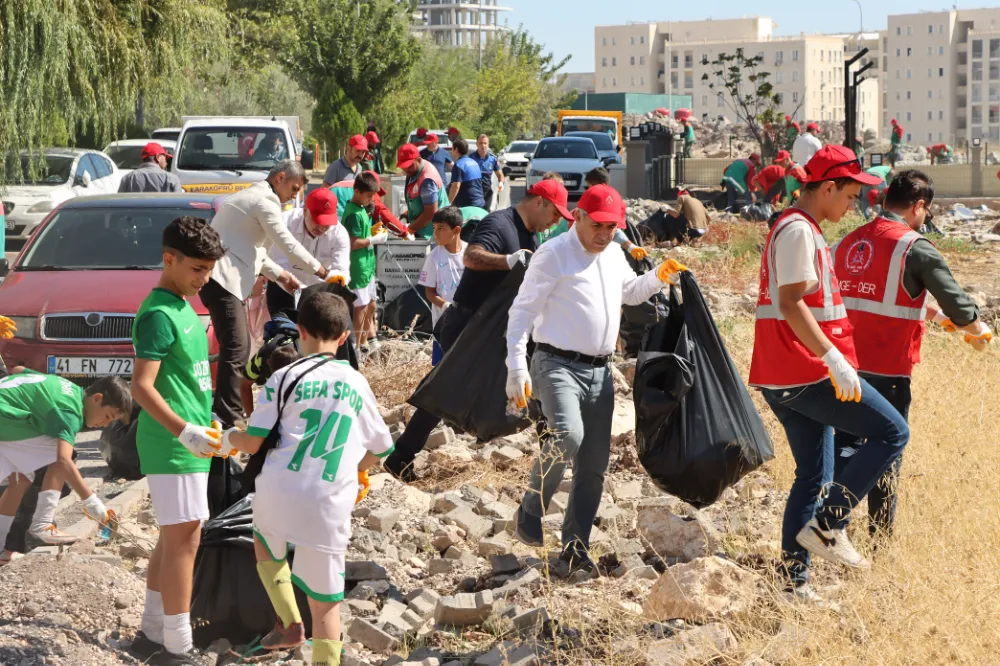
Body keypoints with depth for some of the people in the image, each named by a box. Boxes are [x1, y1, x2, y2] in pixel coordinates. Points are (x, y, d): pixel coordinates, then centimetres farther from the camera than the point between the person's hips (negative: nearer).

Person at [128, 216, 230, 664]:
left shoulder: (184, 309, 15)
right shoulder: (158, 315, -15)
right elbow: (142, 387, -21)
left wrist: (204, 429, 26)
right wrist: (183, 431, -30)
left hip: (190, 444, 10)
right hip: (172, 447, -10)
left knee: (173, 539, 13)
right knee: (184, 540, -10)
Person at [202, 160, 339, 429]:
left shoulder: (250, 196, 25)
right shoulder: (264, 202, -8)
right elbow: (288, 245, -8)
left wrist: (279, 274, 24)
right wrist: (321, 271, 4)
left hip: (220, 277, 11)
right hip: (222, 278, -11)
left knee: (240, 346, 15)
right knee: (235, 349, -15)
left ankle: (231, 411, 20)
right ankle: (228, 419, -20)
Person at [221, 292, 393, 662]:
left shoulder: (286, 378, 1)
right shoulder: (357, 383, 10)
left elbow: (253, 443, -1)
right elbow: (379, 450, 19)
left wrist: (228, 438, 21)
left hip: (278, 493, 0)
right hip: (328, 506, 0)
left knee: (266, 546, 32)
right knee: (325, 601, 6)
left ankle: (289, 623, 20)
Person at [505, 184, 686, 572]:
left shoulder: (614, 257, 14)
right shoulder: (553, 255, -7)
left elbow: (630, 293, 35)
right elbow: (522, 311, -8)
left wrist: (658, 277, 15)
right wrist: (517, 369, -16)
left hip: (599, 371, 7)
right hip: (557, 365, -7)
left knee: (594, 465, 6)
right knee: (567, 436, -30)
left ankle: (575, 548, 16)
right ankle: (530, 513, -11)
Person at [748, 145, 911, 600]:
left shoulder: (796, 229, 20)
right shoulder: (798, 231, -13)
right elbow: (791, 303, -22)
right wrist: (835, 360, -27)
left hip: (782, 380, 10)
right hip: (807, 373, -10)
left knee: (813, 476, 12)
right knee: (892, 433, -4)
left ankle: (794, 577, 11)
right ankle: (827, 524, -8)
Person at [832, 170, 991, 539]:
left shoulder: (847, 243, 9)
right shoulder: (915, 248, -11)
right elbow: (956, 302, -9)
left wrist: (926, 311, 27)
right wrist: (978, 332, 10)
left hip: (845, 366, 5)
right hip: (888, 371, -5)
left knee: (846, 445, 14)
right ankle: (881, 539, 13)